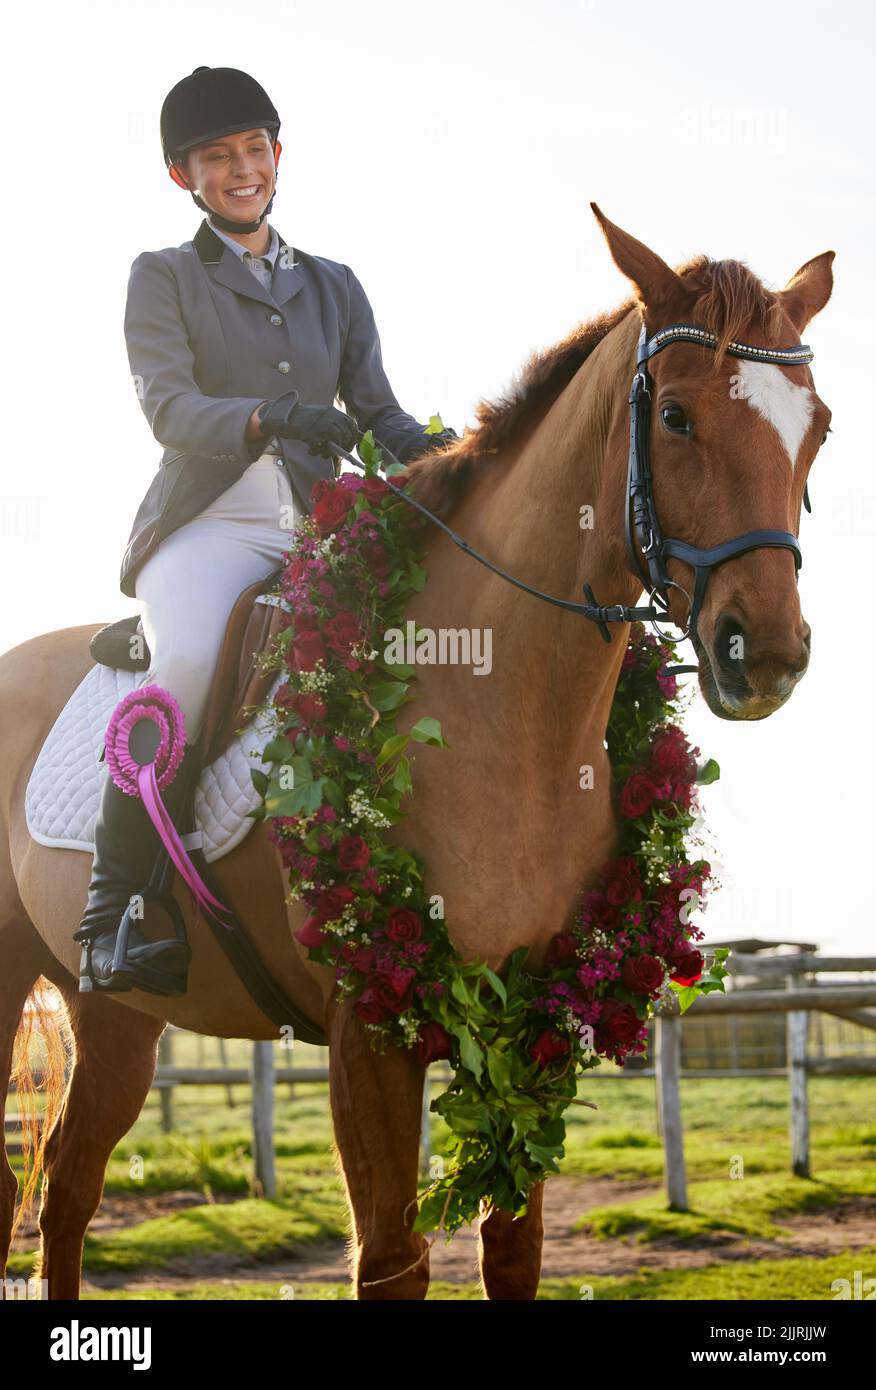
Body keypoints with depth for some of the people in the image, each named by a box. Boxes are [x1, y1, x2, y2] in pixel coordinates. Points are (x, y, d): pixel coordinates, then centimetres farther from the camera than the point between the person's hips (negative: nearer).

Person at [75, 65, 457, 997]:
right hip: (207, 527, -4)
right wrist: (267, 418, -27)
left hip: (317, 531, 4)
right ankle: (109, 914, -28)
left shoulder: (334, 287, 22)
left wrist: (430, 449, -11)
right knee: (189, 661, -35)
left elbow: (376, 411, 14)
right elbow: (167, 406, -7)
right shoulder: (164, 278, 10)